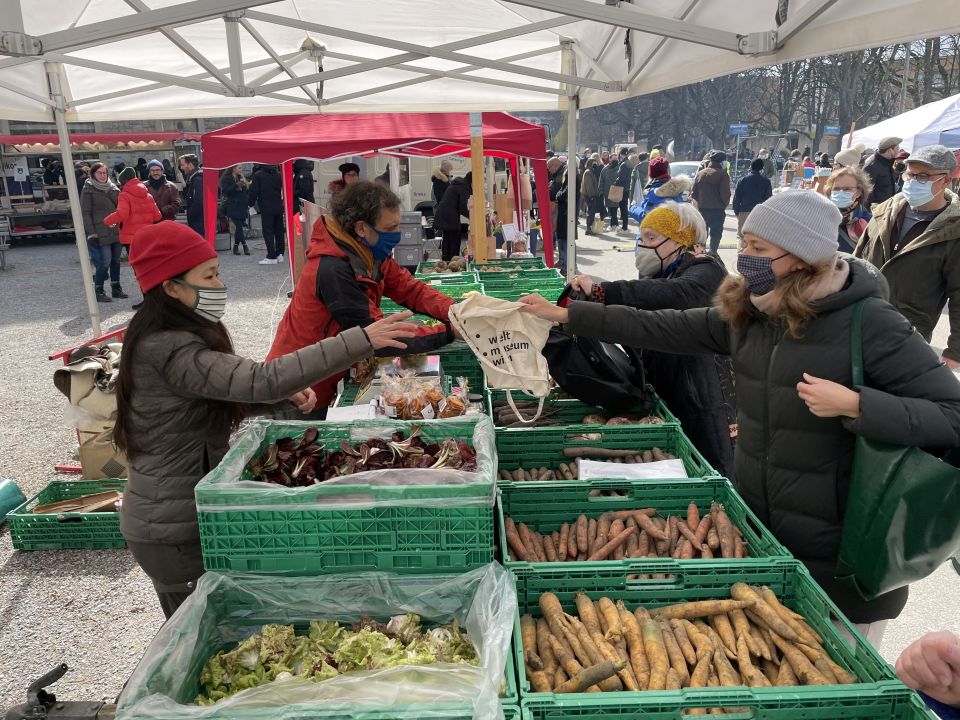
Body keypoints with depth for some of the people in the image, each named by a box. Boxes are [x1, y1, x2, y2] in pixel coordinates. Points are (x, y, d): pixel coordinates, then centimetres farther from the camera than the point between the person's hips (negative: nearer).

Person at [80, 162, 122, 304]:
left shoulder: (113, 188, 12)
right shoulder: (88, 190, -3)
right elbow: (85, 213, -6)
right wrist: (91, 233, -13)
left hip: (115, 231, 6)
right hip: (101, 233, -5)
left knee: (116, 260, 10)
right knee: (105, 261, -9)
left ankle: (116, 288, 21)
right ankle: (98, 291, 3)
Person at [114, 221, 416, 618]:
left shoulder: (173, 338, 4)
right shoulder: (169, 351, -27)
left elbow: (225, 400, 12)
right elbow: (260, 380, -38)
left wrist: (286, 395, -7)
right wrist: (361, 340, -39)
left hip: (180, 512, 9)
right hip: (174, 530, -9)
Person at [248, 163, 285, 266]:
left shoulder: (258, 175, -7)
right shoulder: (278, 175, 4)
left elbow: (254, 191, -6)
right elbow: (282, 189, 9)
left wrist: (250, 202, 8)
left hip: (266, 208, -4)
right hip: (278, 208, 5)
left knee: (268, 231, -3)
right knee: (279, 230, 12)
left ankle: (271, 256, -7)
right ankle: (279, 253, 16)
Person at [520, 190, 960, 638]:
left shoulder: (868, 323, -19)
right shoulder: (744, 312, -1)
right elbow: (658, 328, 2)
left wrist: (854, 405, -30)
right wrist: (566, 315, 1)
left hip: (841, 553, -5)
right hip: (758, 530, 6)